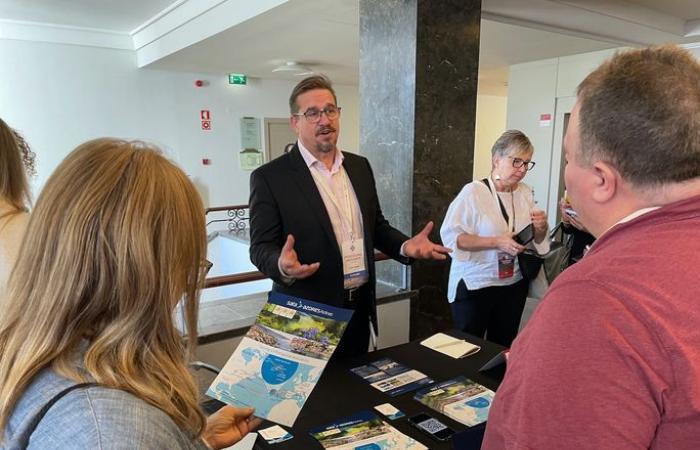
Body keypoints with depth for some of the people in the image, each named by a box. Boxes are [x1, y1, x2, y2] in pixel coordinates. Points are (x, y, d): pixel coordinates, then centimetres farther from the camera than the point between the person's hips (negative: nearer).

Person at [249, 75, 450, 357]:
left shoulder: (360, 167, 6)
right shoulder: (269, 177, -10)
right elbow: (261, 247, -11)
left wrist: (405, 245, -6)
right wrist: (282, 265, -32)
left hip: (360, 306, 5)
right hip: (308, 313, -5)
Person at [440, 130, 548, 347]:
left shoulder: (525, 193, 3)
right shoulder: (473, 191, -14)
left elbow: (536, 241, 12)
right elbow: (451, 236, -21)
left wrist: (540, 228, -10)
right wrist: (496, 242, -27)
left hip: (514, 285, 6)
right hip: (474, 286, -5)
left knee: (503, 346, 20)